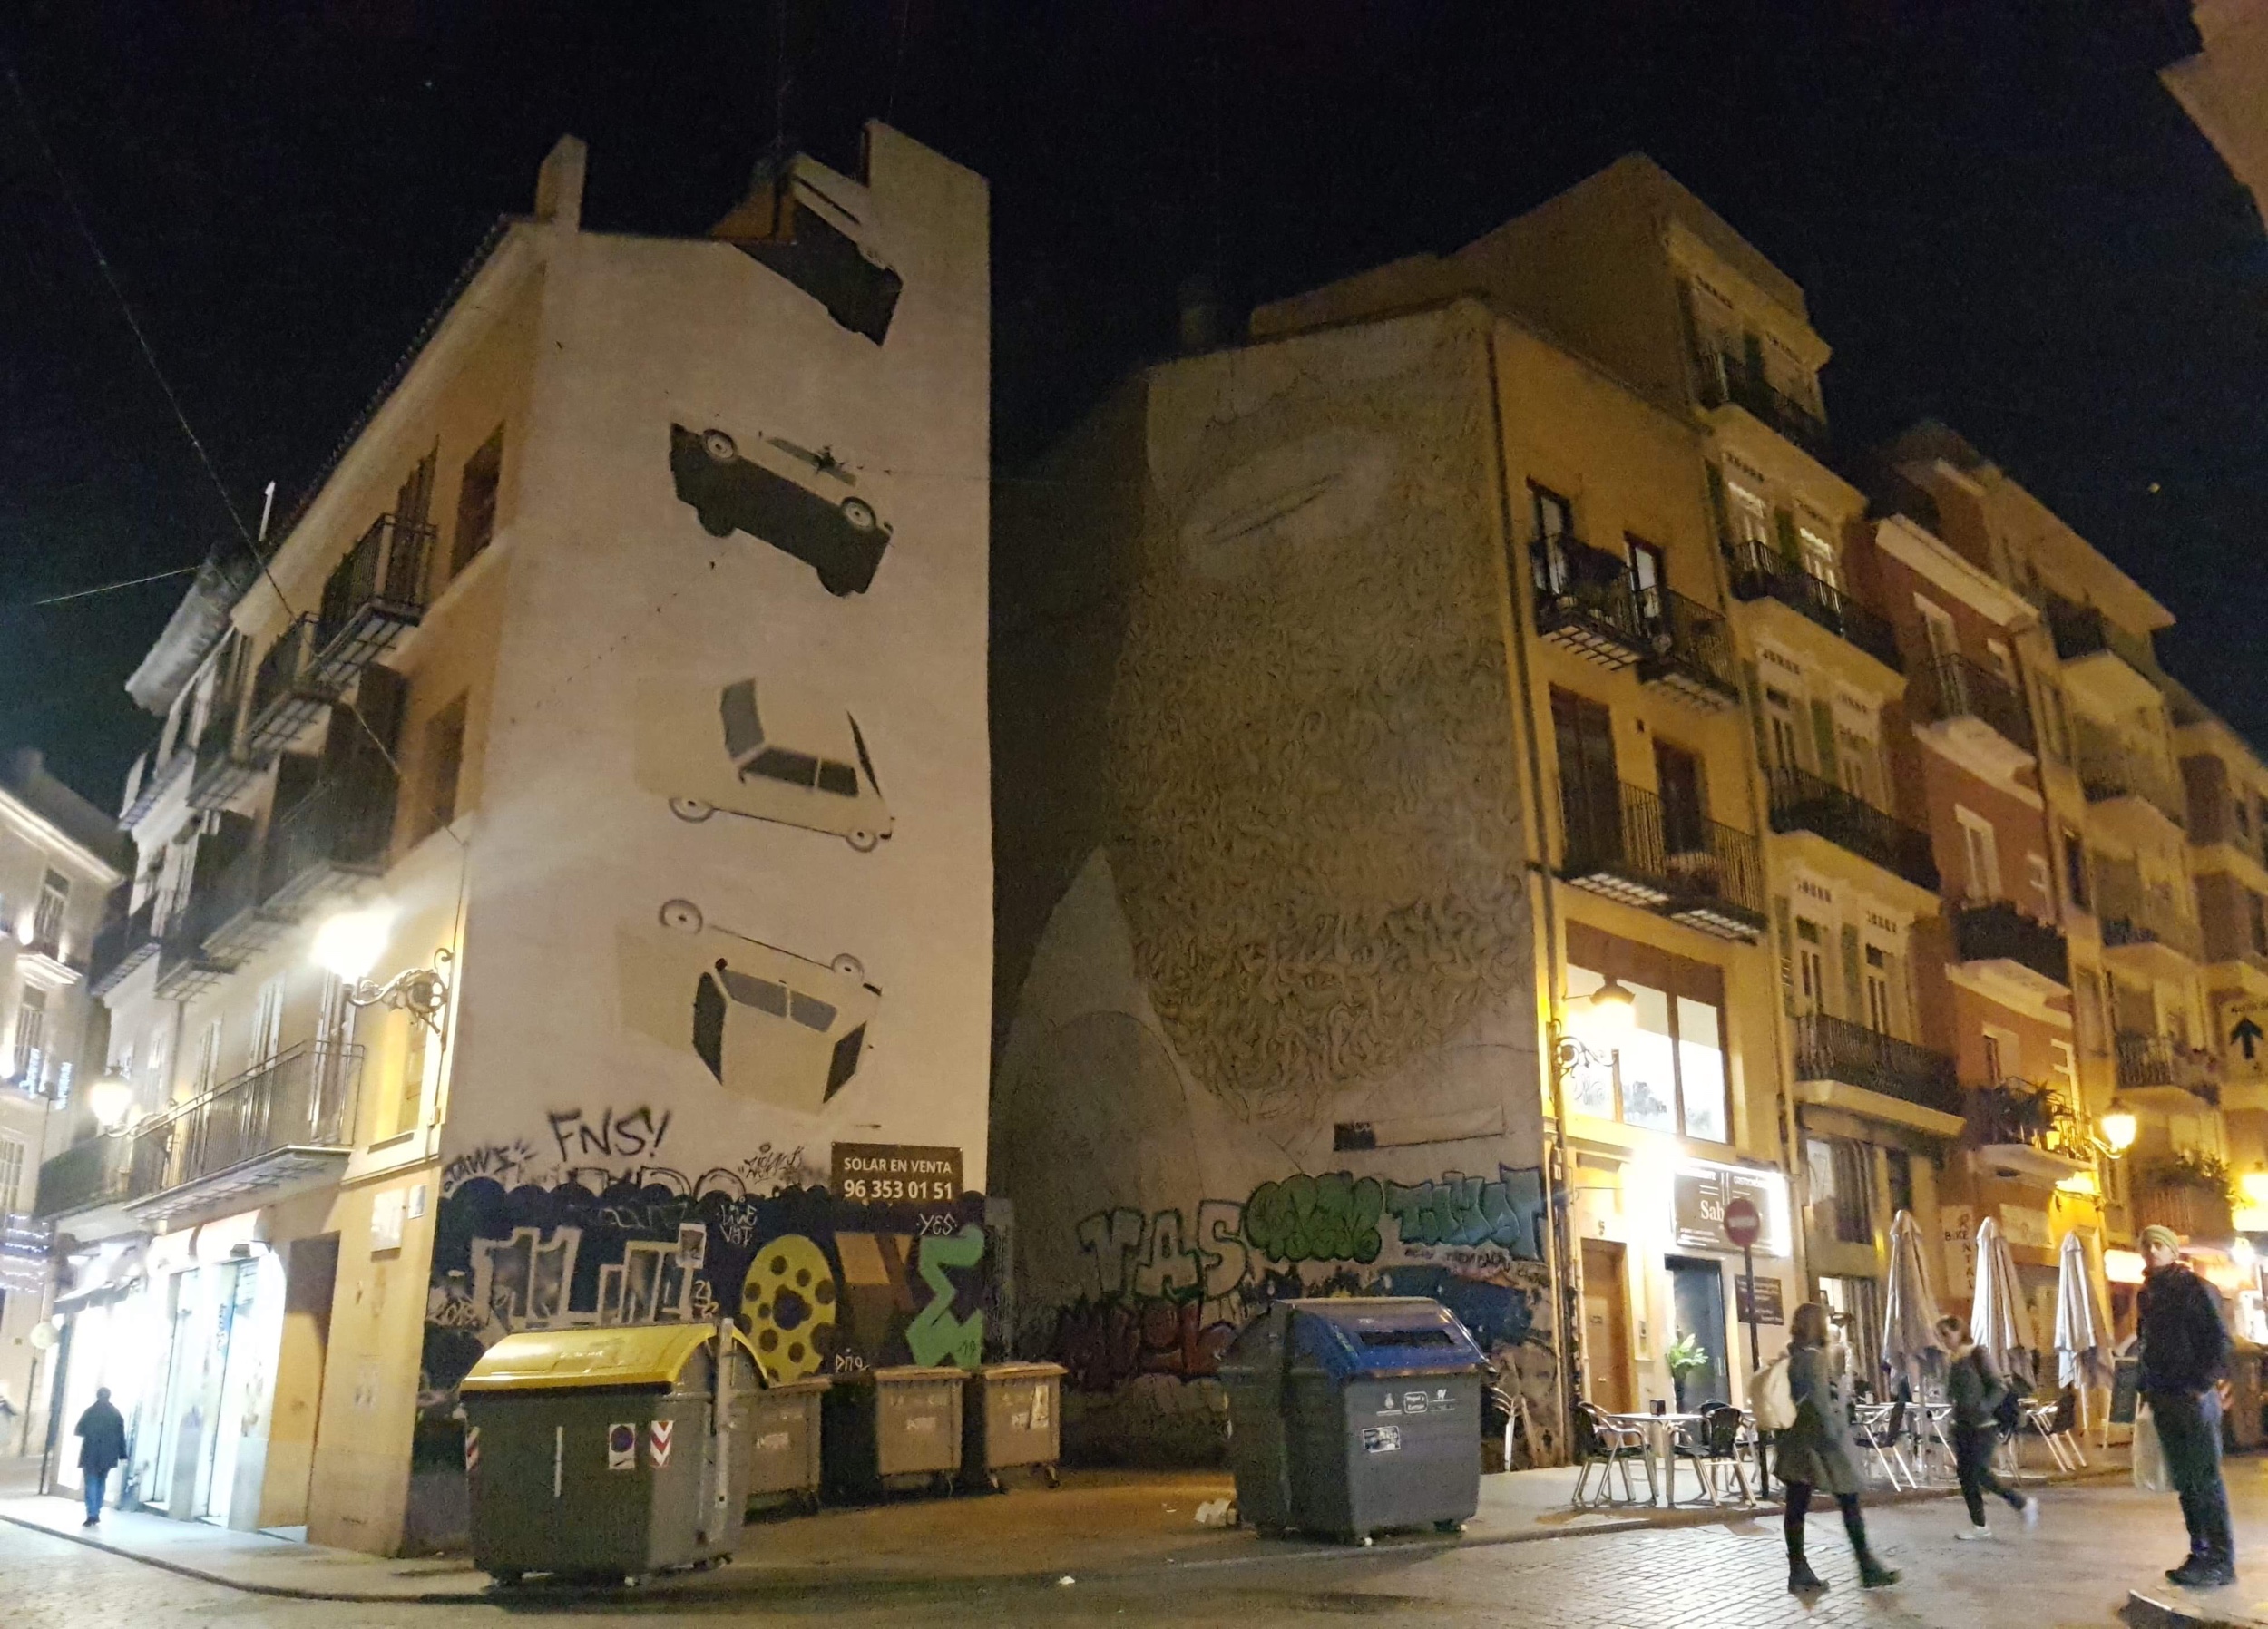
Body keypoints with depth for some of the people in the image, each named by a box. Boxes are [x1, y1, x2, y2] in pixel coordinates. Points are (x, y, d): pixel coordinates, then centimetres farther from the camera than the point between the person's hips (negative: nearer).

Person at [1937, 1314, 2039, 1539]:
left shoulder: (1978, 1355, -9)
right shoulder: (1951, 1363, 10)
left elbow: (1999, 1387, -13)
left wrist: (1984, 1407, -25)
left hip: (1982, 1425, -7)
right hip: (1961, 1426, 7)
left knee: (1980, 1473, -6)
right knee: (1965, 1475, 6)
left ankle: (2024, 1505, 13)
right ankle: (1980, 1525, 15)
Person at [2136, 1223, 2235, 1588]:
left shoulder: (2195, 1288, -5)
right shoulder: (2146, 1295, 15)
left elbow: (2220, 1340, -9)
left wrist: (2203, 1384, -14)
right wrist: (2148, 1388, 10)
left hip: (2194, 1397, -7)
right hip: (2163, 1399, 7)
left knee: (2206, 1480, -6)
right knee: (2184, 1481, 8)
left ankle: (2221, 1561, -3)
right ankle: (2201, 1553, 13)